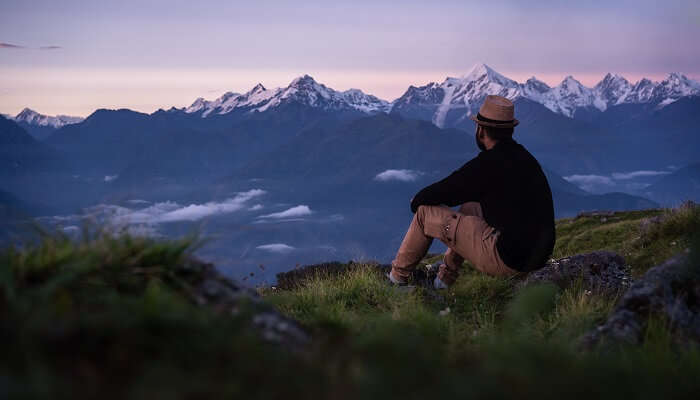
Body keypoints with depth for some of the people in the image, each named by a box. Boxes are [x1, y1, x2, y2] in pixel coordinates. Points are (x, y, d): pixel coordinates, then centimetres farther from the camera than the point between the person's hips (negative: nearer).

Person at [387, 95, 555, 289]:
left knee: (426, 212, 3)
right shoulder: (526, 158, 12)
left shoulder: (488, 163, -15)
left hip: (505, 260, -9)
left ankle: (398, 275, 22)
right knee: (470, 207, 30)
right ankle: (446, 276, 34)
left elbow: (436, 193, -9)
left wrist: (417, 200, 14)